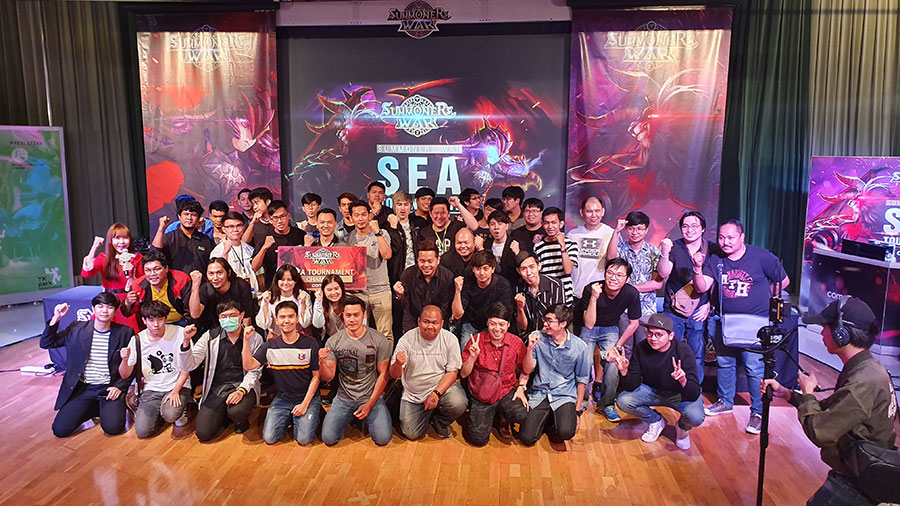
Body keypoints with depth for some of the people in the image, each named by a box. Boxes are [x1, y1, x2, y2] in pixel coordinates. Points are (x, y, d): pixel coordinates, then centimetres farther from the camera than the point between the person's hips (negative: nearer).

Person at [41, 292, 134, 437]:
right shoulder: (76, 328, 3)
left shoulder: (125, 333, -1)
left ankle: (106, 408, 12)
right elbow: (46, 344, 5)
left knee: (112, 428, -23)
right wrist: (56, 319, -9)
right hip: (82, 389, 2)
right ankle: (94, 408, 15)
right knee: (60, 430, -11)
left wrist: (119, 386, -10)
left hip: (109, 388, -2)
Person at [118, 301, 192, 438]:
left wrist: (175, 391, -15)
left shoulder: (179, 333, -10)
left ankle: (180, 410, 6)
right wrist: (125, 360, -20)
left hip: (178, 386, -2)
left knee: (170, 416, -31)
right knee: (142, 431, -15)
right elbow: (125, 375, 2)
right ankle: (160, 412, 16)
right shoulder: (137, 340, -2)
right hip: (151, 390, 3)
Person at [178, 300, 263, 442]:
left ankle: (243, 420, 5)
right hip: (217, 388, 2)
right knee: (203, 433, -13)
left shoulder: (254, 337, -1)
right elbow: (188, 366, -3)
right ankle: (225, 412, 20)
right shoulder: (210, 337, 2)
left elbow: (254, 371, -3)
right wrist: (186, 341, -19)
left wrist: (241, 390, -21)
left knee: (237, 412, -34)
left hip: (243, 386, -2)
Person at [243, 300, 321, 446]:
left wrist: (305, 403, -10)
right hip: (282, 399, 3)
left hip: (307, 398, -2)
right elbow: (249, 365, -11)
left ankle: (310, 417, 14)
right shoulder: (270, 345, 0)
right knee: (269, 438, -11)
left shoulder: (310, 344, -7)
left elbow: (316, 376, -4)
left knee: (303, 439, -17)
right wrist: (246, 341, -22)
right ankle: (288, 419, 16)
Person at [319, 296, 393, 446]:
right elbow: (328, 377, -2)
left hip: (371, 397, -1)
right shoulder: (333, 341, -3)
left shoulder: (379, 340, -8)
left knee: (383, 439, -18)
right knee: (328, 438, -16)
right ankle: (349, 418, 16)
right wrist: (322, 363, -25)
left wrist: (370, 404, -9)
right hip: (344, 399, 1)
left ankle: (367, 417, 15)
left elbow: (383, 374, -4)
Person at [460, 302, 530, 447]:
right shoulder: (476, 340, -7)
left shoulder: (517, 343, -3)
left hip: (506, 392, 1)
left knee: (522, 416, -29)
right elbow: (463, 374, -4)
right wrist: (473, 356, -20)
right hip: (480, 396, -1)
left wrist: (521, 387, -4)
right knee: (478, 438, -15)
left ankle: (502, 414, 8)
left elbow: (524, 371, 13)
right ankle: (490, 416, 19)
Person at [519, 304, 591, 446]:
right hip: (539, 394, 1)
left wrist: (577, 411, 3)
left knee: (566, 433, -27)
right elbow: (527, 370, -2)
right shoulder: (537, 338, -2)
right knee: (527, 438, -14)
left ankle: (557, 419, 9)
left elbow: (581, 380, 5)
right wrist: (530, 348, -19)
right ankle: (545, 419, 18)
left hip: (564, 396, -1)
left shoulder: (580, 346, -5)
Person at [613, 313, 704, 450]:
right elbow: (632, 386, -17)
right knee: (623, 401, -22)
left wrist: (683, 380, -52)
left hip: (679, 393, -2)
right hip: (652, 391, 3)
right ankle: (656, 421, 9)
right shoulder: (641, 349, -18)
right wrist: (624, 372, -38)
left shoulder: (683, 351, -26)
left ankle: (682, 428, 9)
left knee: (695, 417, -32)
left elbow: (694, 395, -30)